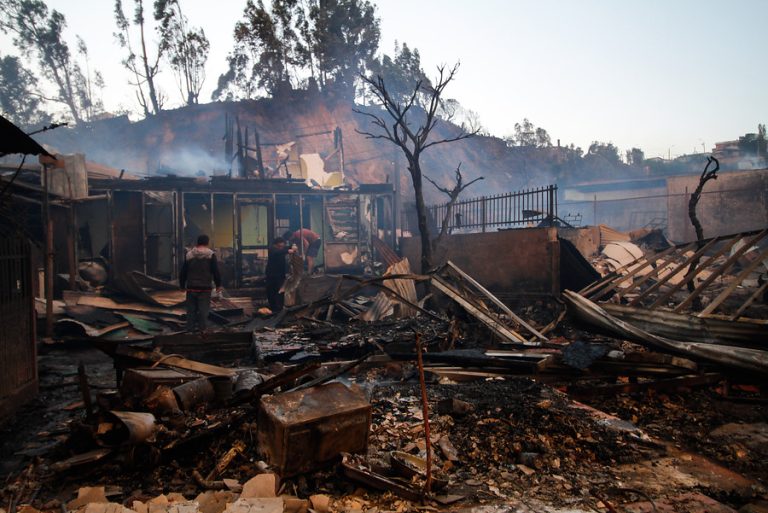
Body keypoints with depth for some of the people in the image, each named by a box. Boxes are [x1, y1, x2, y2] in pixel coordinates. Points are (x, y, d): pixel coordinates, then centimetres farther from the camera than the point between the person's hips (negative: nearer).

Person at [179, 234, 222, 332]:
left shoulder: (189, 254, 6)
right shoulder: (211, 255, -4)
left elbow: (183, 272, 9)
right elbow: (216, 271, -4)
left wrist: (182, 285, 18)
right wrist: (218, 285, 5)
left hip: (191, 287, 3)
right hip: (205, 288, -3)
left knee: (191, 310, 10)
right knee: (203, 310, 0)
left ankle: (190, 329, 13)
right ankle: (202, 329, -2)